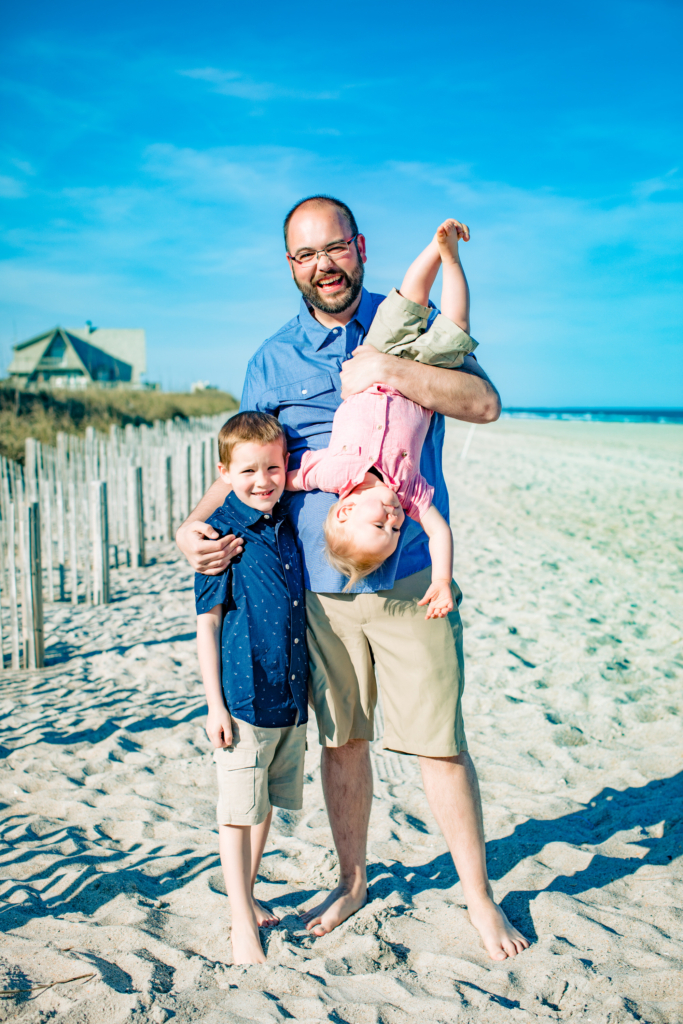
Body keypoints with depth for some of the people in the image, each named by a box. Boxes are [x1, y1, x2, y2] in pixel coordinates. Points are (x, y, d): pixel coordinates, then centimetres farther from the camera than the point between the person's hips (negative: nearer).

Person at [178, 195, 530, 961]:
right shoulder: (272, 359, 8)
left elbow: (484, 403, -9)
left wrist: (388, 371, -19)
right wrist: (194, 527, -4)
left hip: (411, 579, -2)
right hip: (320, 586, 2)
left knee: (439, 744, 2)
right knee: (341, 740, 14)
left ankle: (478, 897, 23)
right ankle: (352, 881, 36)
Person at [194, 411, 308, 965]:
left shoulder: (289, 527, 6)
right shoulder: (222, 534, -11)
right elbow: (207, 622, -10)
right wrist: (214, 703, -11)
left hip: (292, 699, 6)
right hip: (243, 700, -6)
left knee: (269, 804, 18)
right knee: (239, 811, 5)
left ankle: (250, 896, 35)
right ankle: (242, 919, 20)